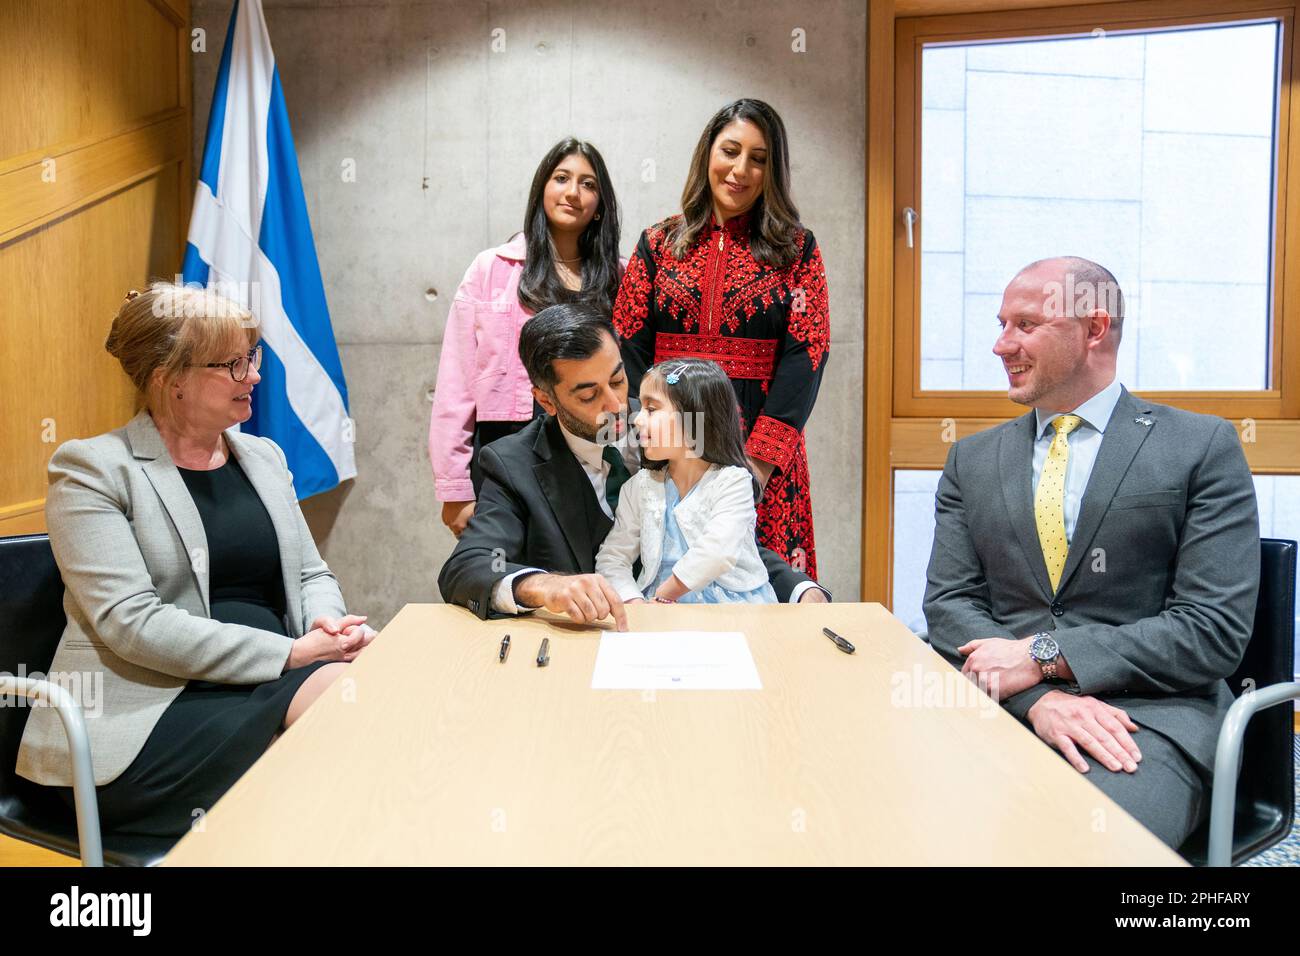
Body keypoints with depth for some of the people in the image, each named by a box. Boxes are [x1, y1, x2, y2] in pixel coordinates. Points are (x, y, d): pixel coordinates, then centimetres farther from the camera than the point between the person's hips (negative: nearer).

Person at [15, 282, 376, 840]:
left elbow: (311, 575, 18)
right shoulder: (93, 469, -3)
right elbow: (131, 621, -14)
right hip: (151, 707, -5)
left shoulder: (263, 457, 16)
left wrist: (330, 626, -8)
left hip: (278, 685, 6)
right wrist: (290, 653, -20)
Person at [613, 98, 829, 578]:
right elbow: (629, 349, 4)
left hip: (764, 452, -1)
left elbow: (806, 352, -4)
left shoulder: (796, 248, 6)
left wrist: (759, 457, -14)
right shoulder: (659, 243, 9)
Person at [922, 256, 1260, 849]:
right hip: (1003, 710, 3)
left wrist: (1044, 655, -12)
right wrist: (1040, 699, -13)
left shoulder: (1201, 446, 3)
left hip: (1148, 717, -3)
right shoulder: (972, 459, 13)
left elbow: (1216, 629, -4)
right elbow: (948, 603, 6)